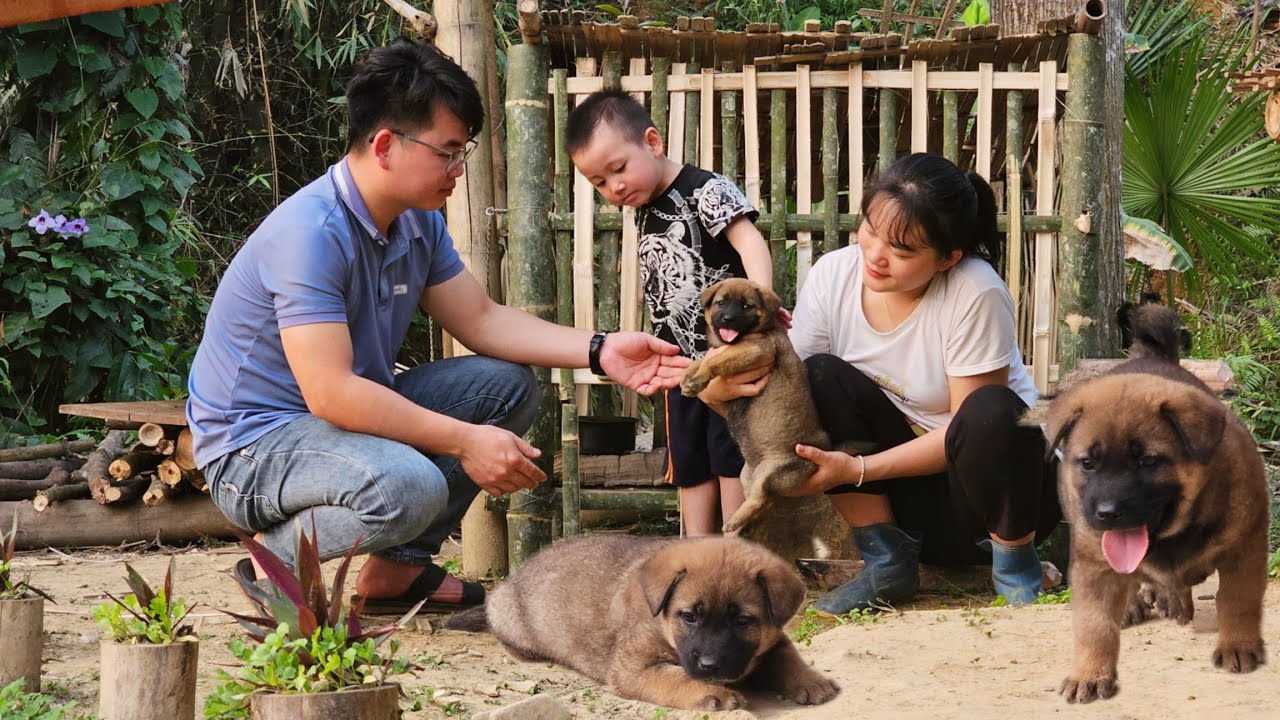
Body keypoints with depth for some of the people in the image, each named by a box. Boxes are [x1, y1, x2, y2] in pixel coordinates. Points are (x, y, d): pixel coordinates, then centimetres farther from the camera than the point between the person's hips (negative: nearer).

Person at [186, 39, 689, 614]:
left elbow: (481, 320, 10)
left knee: (506, 386, 3)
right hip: (253, 447, -10)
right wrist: (465, 442, -30)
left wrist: (600, 352, -4)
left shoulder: (419, 222, 3)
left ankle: (398, 566, 6)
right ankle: (276, 559, -7)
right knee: (409, 485, -36)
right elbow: (330, 393, -32)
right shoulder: (310, 234, -27)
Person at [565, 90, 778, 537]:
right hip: (684, 361, 8)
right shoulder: (646, 212, 12)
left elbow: (750, 242, -26)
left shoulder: (706, 190, -13)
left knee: (730, 452, -6)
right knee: (688, 459, 11)